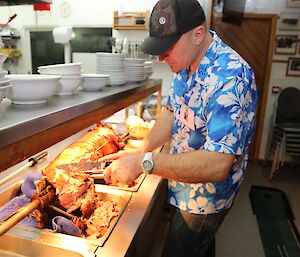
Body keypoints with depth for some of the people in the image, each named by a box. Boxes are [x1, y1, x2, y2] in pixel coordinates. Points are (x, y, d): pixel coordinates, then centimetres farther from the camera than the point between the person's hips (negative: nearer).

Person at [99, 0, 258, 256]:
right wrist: (142, 150, -11)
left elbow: (217, 165, -36)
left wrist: (144, 162, -37)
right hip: (182, 179, 7)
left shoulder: (231, 78, -32)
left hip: (205, 196, -7)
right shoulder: (186, 63, -5)